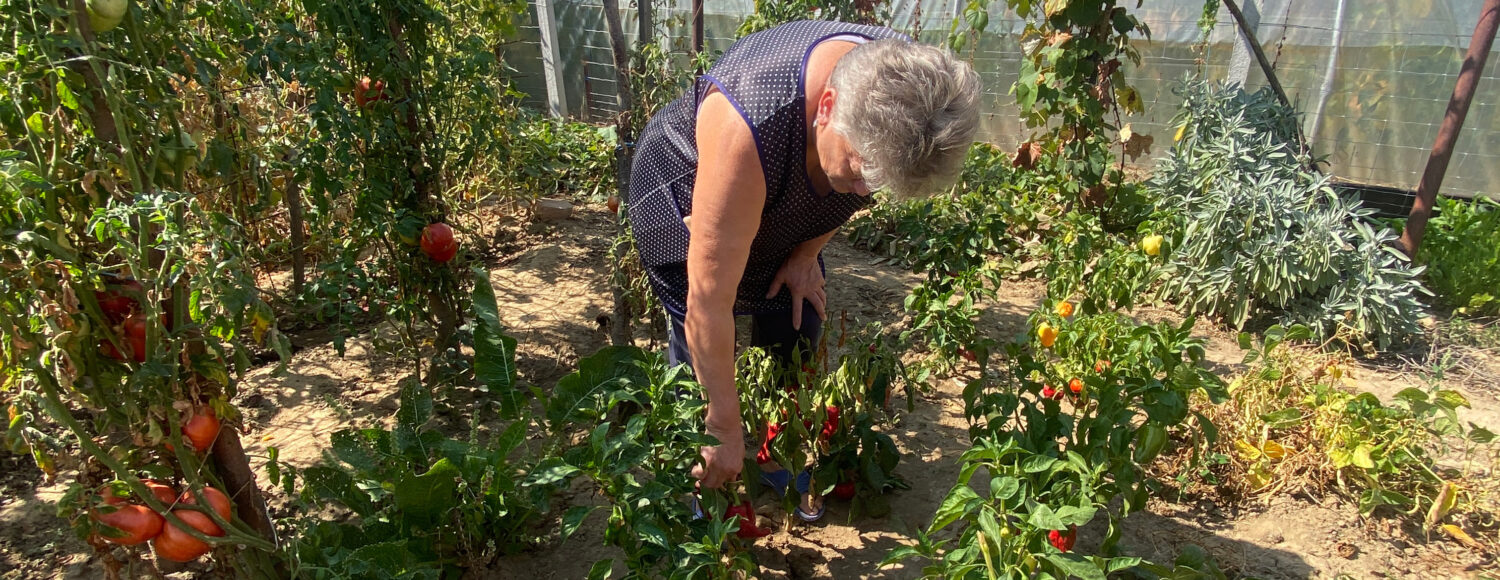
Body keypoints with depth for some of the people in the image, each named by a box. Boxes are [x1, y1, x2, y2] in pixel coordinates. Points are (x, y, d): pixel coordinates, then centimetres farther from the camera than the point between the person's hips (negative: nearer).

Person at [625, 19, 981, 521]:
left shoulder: (909, 85, -28)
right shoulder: (746, 131, -45)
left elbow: (864, 185, -2)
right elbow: (710, 301, -38)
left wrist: (807, 254, -10)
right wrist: (726, 429, -29)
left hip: (782, 209, 5)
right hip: (683, 198, -4)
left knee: (796, 331, 3)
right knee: (700, 344, -7)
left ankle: (786, 467, 26)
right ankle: (696, 482, 18)